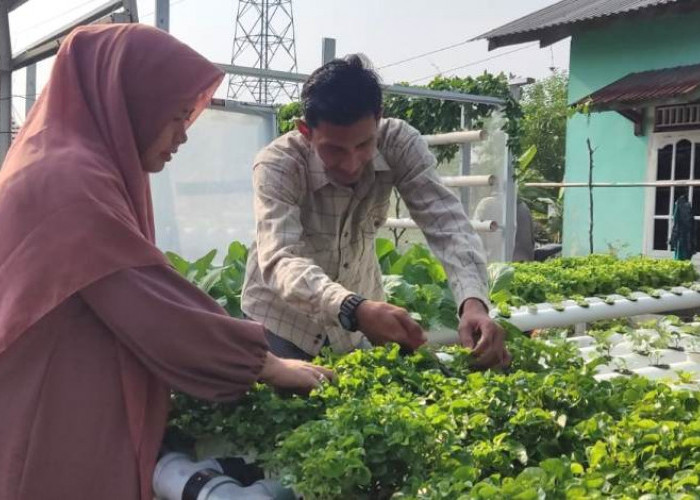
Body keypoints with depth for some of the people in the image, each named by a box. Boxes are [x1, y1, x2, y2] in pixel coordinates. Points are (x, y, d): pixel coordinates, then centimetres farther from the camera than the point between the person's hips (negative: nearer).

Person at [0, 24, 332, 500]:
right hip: (62, 433, -9)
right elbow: (155, 309, -21)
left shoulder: (72, 169, 13)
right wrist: (272, 367, -11)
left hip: (72, 418, 10)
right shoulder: (72, 180, -20)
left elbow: (131, 299, 16)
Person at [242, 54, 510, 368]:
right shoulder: (277, 165, -28)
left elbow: (447, 224, -27)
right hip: (283, 320, -2)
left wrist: (474, 303, -45)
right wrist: (354, 308, -58)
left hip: (362, 312, 3)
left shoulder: (399, 143, -20)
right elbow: (279, 262, -40)